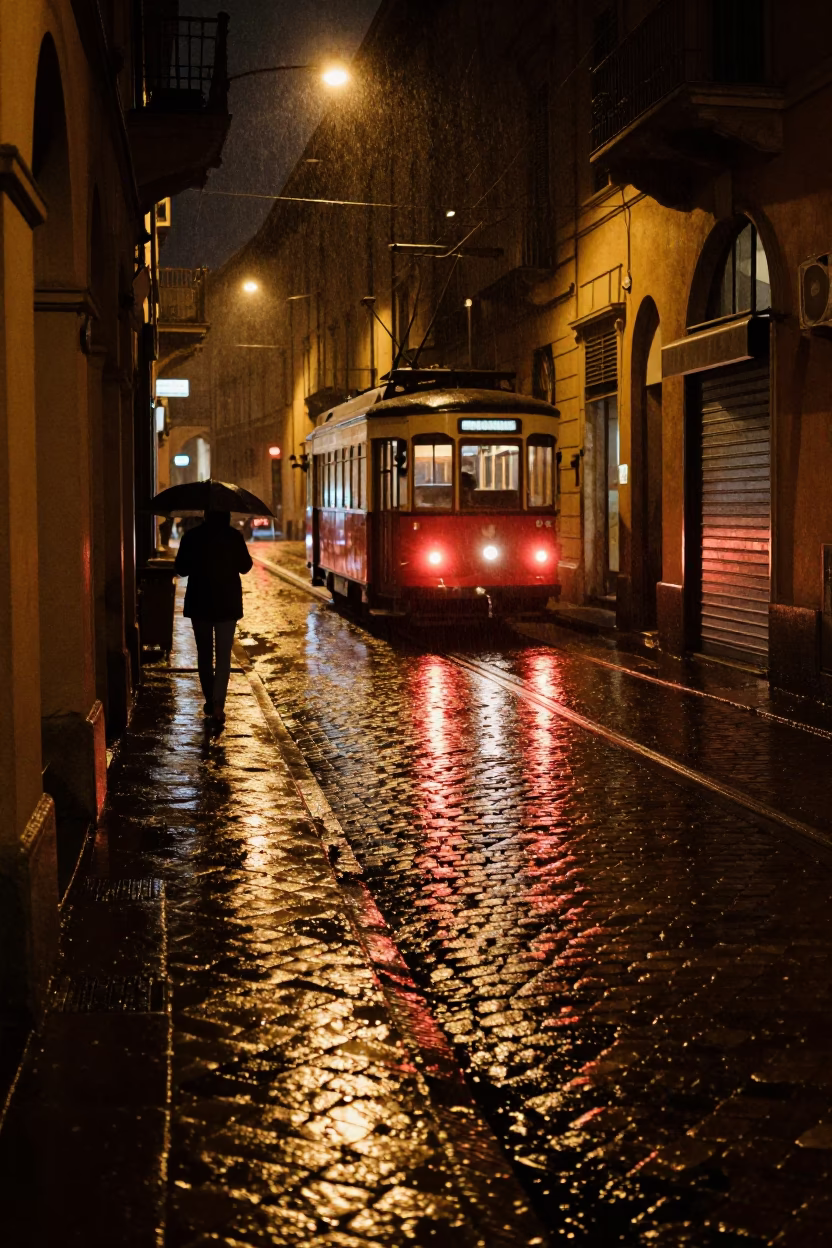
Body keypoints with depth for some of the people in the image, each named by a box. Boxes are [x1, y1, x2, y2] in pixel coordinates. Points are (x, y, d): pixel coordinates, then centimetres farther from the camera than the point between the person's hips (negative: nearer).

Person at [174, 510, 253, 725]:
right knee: (223, 655, 2)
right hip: (227, 603, -1)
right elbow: (245, 566, 1)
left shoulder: (191, 537, -6)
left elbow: (181, 569, -1)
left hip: (199, 602, 1)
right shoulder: (234, 537, -8)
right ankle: (218, 705, -12)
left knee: (204, 653, 16)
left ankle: (210, 701, 22)